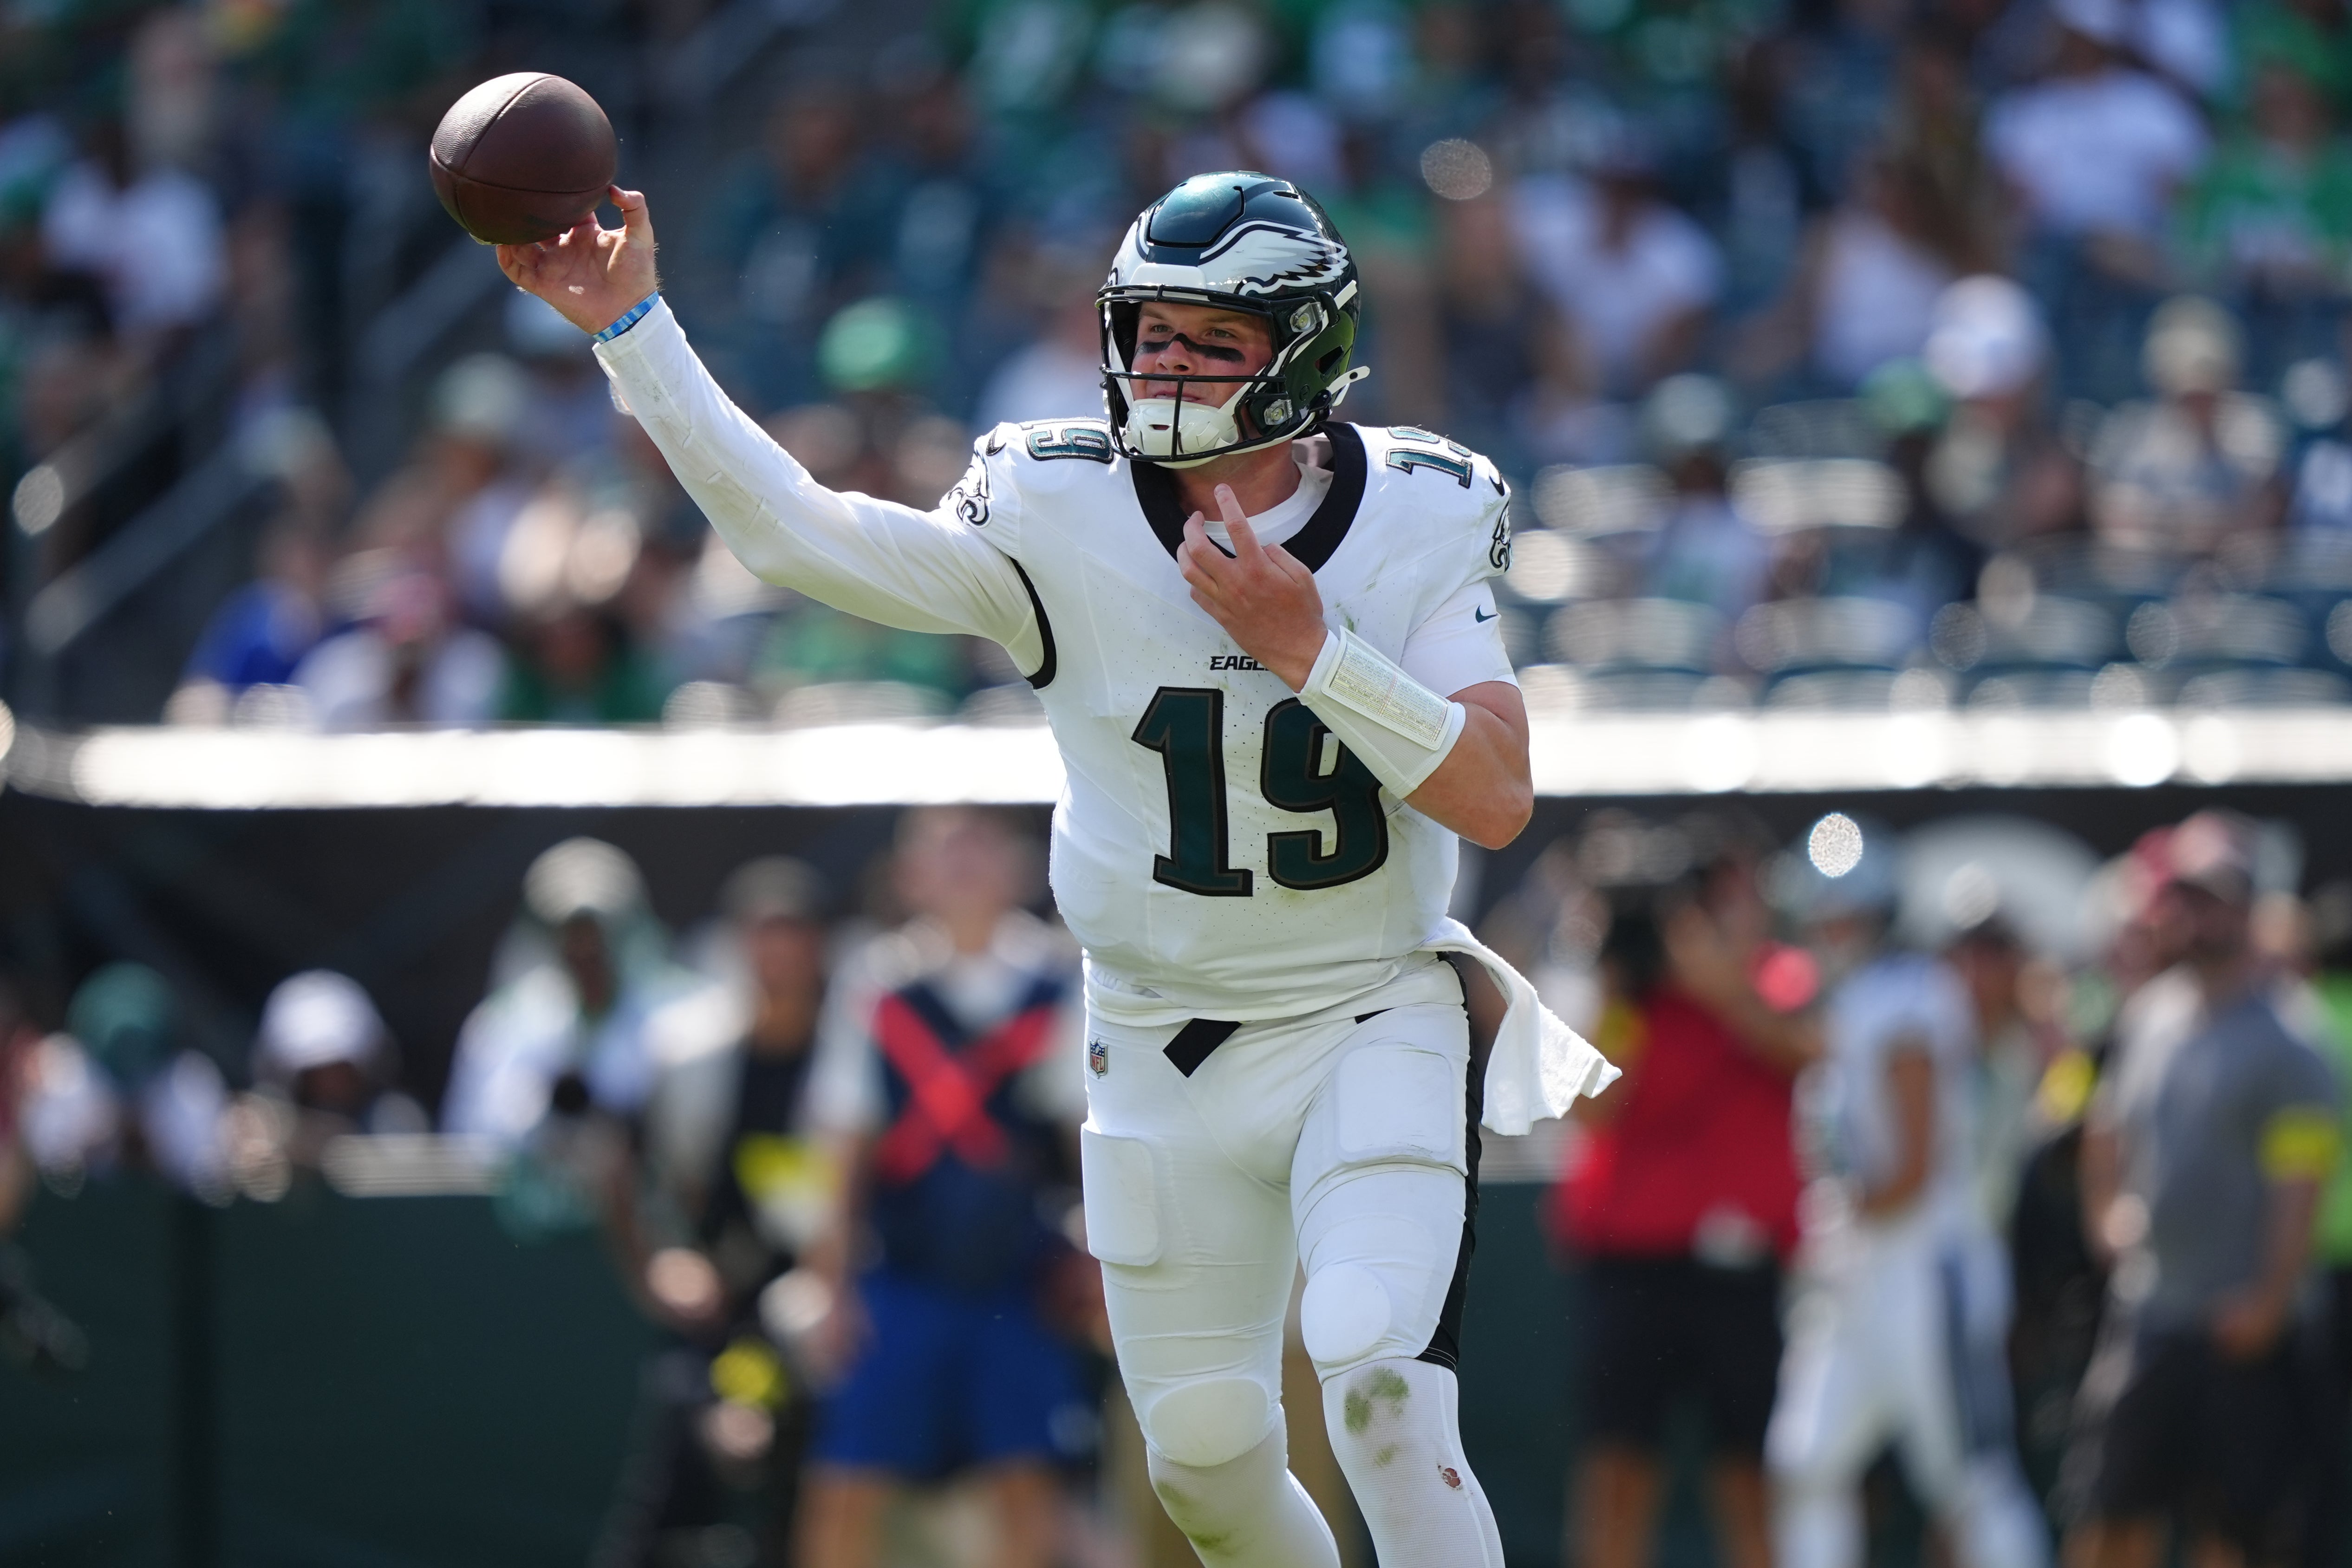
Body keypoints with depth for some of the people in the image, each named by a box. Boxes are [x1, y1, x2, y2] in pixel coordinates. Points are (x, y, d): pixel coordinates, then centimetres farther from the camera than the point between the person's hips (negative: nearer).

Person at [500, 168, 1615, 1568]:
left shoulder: (1416, 523, -9)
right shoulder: (1059, 523, -8)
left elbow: (1499, 800, -16)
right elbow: (790, 528, -12)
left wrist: (1311, 651, -25)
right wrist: (632, 329, -18)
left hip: (1373, 1025, -2)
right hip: (1166, 1056, 3)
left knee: (1382, 1389, -23)